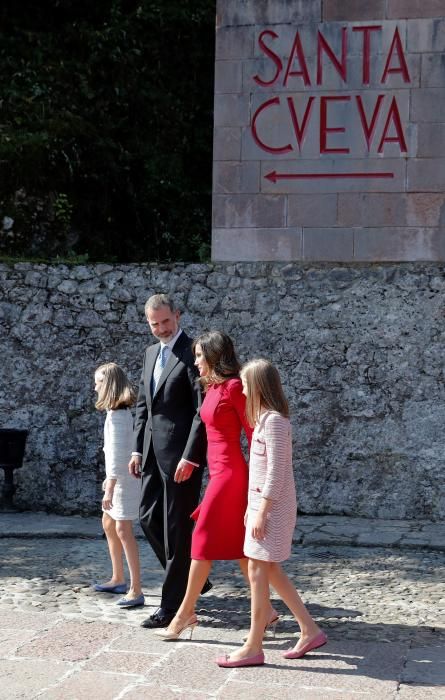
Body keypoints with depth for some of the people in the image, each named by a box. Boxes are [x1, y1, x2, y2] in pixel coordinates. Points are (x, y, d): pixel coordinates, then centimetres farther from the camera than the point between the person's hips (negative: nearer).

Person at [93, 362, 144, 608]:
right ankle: (118, 579, 30)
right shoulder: (119, 410, 10)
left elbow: (117, 452, -24)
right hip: (118, 477, 11)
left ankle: (136, 590, -10)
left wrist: (110, 489, -26)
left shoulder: (117, 415, -19)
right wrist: (110, 478, 23)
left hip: (123, 479, -11)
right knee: (108, 524, 19)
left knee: (123, 530, -11)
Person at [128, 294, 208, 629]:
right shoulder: (151, 353, 15)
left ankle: (172, 605, 8)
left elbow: (203, 409, -16)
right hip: (153, 451, 8)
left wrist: (189, 456, -19)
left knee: (177, 526, -1)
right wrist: (137, 448, 11)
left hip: (180, 452, -8)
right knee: (149, 518, 12)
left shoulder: (192, 353, -11)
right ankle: (190, 578, 29)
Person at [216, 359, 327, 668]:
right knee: (270, 571, 14)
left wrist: (261, 513, -21)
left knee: (258, 571, -4)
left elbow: (276, 472, -21)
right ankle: (310, 630, 20)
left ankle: (253, 647, 4)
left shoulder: (274, 420, -17)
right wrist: (253, 506, 19)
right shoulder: (266, 418, 12)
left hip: (272, 508, -10)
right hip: (263, 504, 10)